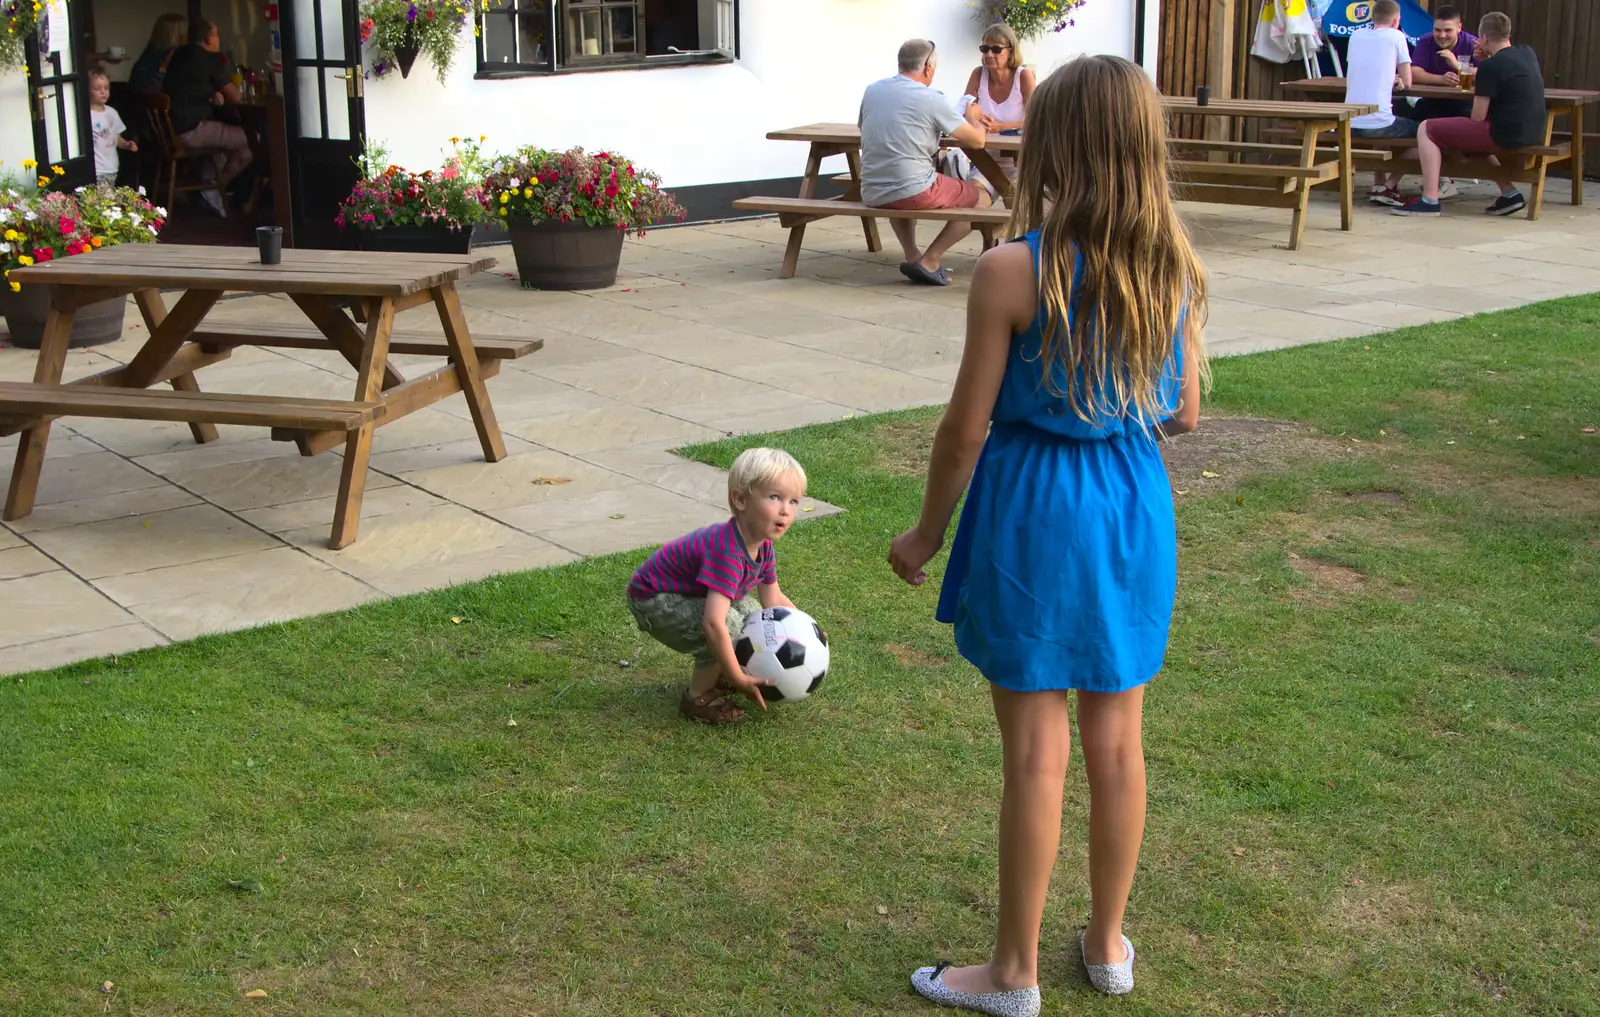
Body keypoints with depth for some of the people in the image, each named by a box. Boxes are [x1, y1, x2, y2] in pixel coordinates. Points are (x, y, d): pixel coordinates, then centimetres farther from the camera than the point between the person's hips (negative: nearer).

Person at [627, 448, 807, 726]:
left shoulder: (762, 545, -6)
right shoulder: (728, 552, -36)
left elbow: (774, 599, 9)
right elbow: (713, 624, -43)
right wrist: (739, 680, -34)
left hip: (688, 595, 10)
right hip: (653, 601, -10)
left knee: (749, 611, 8)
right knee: (729, 624, -24)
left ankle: (714, 675, 21)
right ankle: (698, 698, -6)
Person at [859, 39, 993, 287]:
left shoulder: (872, 90, 6)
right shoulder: (932, 100, -9)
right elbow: (977, 140, -5)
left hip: (872, 194, 6)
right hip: (914, 191, -6)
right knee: (981, 198, 13)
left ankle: (912, 256, 23)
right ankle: (929, 261, 4)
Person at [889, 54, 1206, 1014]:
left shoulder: (1011, 273, -18)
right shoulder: (1179, 268, -4)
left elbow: (969, 424, -13)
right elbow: (1185, 413, 5)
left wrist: (929, 531, 2)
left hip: (1034, 511, -4)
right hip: (1135, 509, 5)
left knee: (1037, 752, 5)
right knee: (1118, 739, 16)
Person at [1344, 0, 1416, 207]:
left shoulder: (1356, 36, 13)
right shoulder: (1396, 36, 0)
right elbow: (1407, 83, 3)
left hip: (1349, 125, 5)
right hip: (1378, 123, -5)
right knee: (1418, 131, 21)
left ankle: (1379, 184, 23)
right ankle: (1388, 187, 8)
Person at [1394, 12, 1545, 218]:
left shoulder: (1491, 66, -14)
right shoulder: (1528, 54, 9)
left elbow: (1478, 118, -13)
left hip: (1505, 135, -9)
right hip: (1531, 135, 9)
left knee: (1427, 130, -1)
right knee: (1473, 137, 37)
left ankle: (1429, 200, -7)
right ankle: (1509, 193, 27)